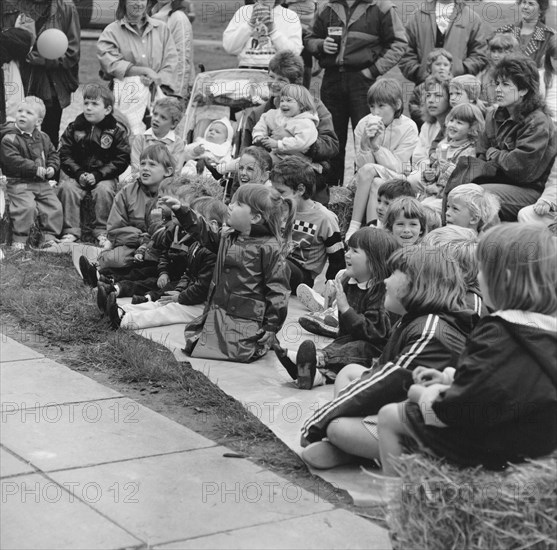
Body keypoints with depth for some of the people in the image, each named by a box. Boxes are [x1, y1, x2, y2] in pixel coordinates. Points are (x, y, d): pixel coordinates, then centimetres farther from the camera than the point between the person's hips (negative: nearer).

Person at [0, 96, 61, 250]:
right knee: (27, 206, -25)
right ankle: (19, 239, -14)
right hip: (19, 183, -6)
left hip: (42, 183, 6)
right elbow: (13, 160, -20)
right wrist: (36, 169, -22)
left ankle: (50, 236, 10)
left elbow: (53, 154, 18)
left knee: (54, 206, -2)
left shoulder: (43, 138, 10)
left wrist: (52, 168, -4)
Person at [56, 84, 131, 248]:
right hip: (78, 175, 2)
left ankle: (102, 233, -18)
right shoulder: (74, 128, 6)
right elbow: (65, 155, 5)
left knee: (104, 190, -32)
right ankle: (71, 231, -18)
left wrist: (98, 175, -17)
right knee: (66, 187, -25)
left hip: (105, 177, -2)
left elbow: (121, 160, -6)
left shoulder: (117, 131, -2)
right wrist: (79, 173, -13)